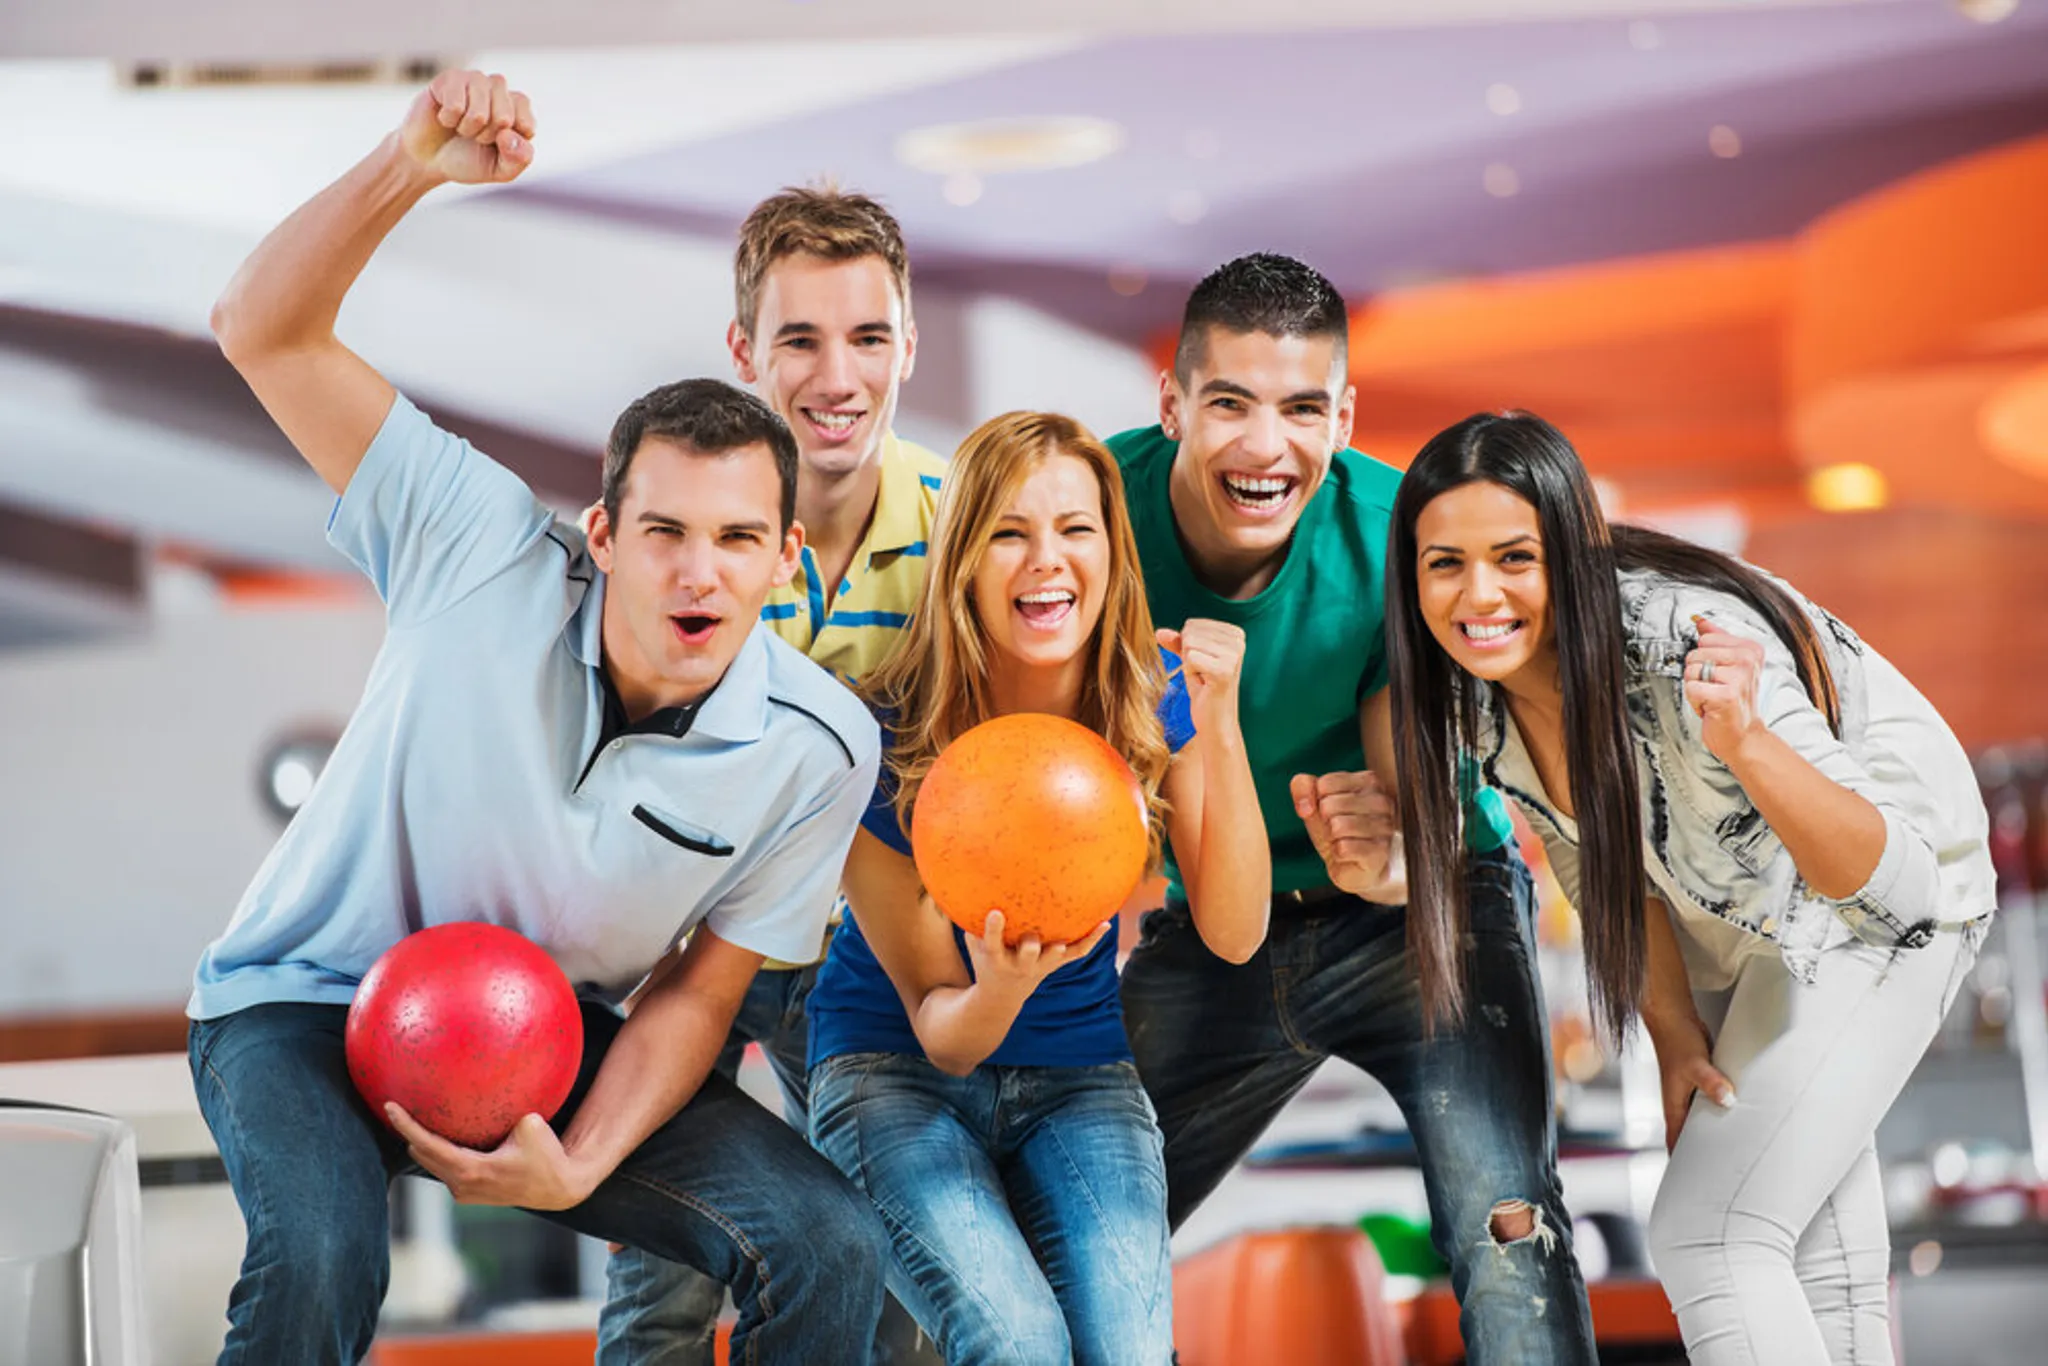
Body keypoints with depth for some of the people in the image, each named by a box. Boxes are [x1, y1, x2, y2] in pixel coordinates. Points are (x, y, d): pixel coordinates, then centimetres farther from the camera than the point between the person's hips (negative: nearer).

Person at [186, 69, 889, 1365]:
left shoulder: (819, 750, -15)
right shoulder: (490, 554, -20)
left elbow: (699, 993, -6)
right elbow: (265, 334, -20)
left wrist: (580, 1167, -22)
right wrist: (411, 163, -34)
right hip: (314, 1001, -2)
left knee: (831, 1245, -16)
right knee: (318, 1256, -34)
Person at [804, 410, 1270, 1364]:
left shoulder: (1154, 704, -7)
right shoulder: (888, 744, -18)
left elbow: (1234, 933, -16)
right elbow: (940, 1029, -13)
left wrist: (1220, 729, -27)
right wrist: (1000, 988, -38)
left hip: (1078, 1074, 3)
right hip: (893, 1068, -3)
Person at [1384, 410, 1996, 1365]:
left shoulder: (1686, 648, -39)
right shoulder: (1470, 686, -19)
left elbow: (1896, 881, -42)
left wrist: (1742, 740, -57)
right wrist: (1674, 1028, -6)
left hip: (1889, 908, -7)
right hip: (1733, 911, 7)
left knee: (1711, 1238, -14)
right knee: (1810, 1241, 20)